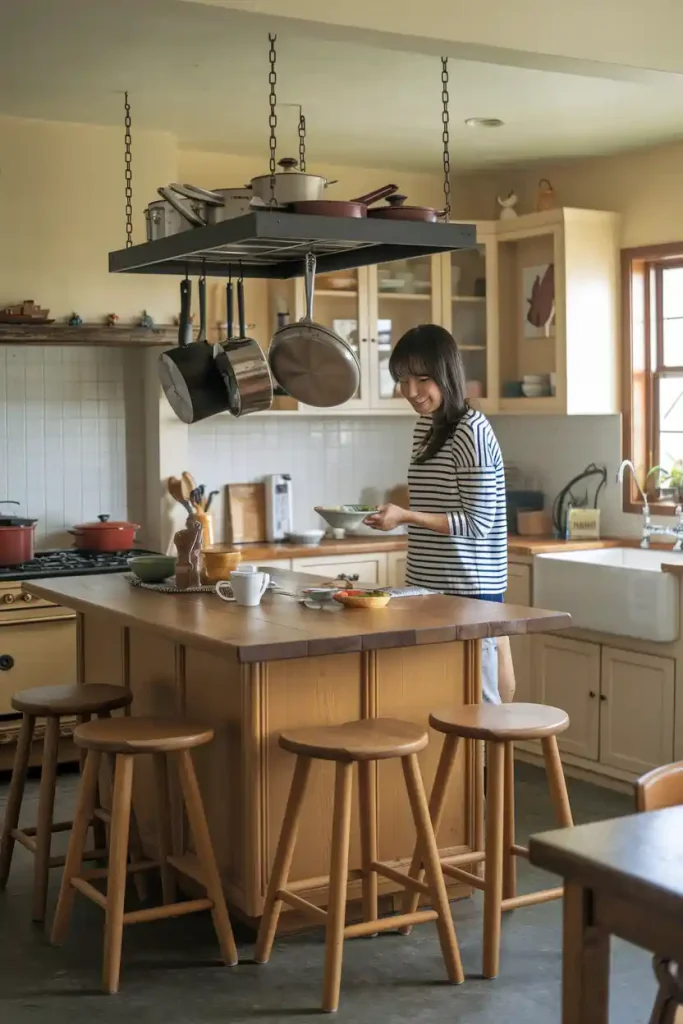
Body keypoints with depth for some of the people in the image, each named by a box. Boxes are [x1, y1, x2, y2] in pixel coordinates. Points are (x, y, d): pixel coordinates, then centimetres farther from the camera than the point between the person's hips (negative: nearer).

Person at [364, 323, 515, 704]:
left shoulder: (472, 431, -14)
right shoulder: (426, 426, 11)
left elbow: (479, 522, -17)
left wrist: (406, 516, -23)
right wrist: (393, 514, 9)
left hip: (468, 590, -8)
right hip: (429, 586, 8)